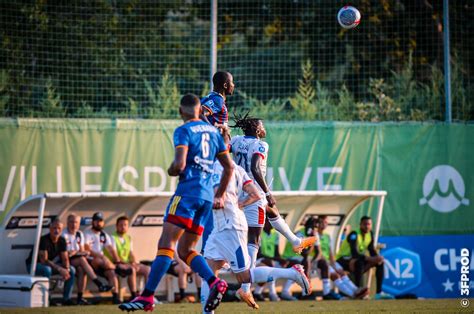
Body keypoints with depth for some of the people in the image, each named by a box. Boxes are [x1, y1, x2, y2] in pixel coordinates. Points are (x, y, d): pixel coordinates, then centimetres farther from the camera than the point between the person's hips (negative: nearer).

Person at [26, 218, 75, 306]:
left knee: (72, 270, -8)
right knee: (47, 270, -40)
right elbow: (44, 260, -31)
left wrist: (67, 270, -24)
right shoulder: (44, 240, -25)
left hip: (51, 264, 7)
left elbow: (65, 259, -2)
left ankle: (66, 299, -5)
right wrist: (59, 269, -37)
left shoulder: (62, 241, -3)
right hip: (33, 265, -7)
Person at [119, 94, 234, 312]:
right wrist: (220, 196, 29)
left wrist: (171, 171, 6)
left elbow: (179, 165, -17)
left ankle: (147, 296, -14)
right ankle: (215, 283, -9)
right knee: (185, 249, 12)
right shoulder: (213, 131, 18)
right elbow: (229, 166, 21)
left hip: (188, 191, -7)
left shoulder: (183, 131, -4)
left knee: (166, 244, -10)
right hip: (207, 195, 7)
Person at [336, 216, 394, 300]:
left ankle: (379, 292, -6)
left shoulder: (370, 234, -1)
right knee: (359, 262, -40)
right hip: (342, 259, -8)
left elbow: (371, 250, 5)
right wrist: (371, 259, -39)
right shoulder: (354, 235, -25)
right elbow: (354, 254, -35)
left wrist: (377, 257, -18)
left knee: (380, 262, -3)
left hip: (357, 259, 8)